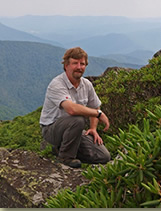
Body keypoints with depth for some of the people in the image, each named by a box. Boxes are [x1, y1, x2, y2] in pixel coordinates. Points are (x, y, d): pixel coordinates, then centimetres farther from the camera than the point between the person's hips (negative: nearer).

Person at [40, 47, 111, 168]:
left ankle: (62, 146, 13)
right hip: (51, 128, -7)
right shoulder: (57, 84, -23)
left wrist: (93, 128, 2)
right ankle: (66, 156, -12)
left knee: (103, 157, -7)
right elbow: (72, 109, -39)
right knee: (78, 119, -38)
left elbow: (94, 108, 18)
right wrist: (99, 113, -28)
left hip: (74, 128, 7)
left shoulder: (87, 84, 2)